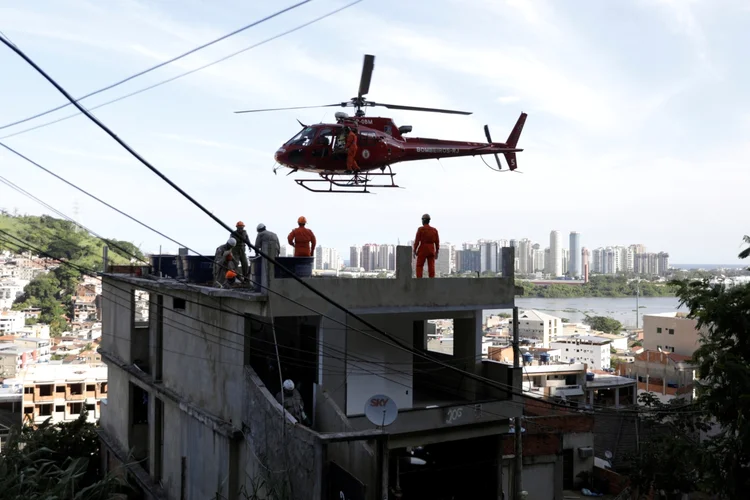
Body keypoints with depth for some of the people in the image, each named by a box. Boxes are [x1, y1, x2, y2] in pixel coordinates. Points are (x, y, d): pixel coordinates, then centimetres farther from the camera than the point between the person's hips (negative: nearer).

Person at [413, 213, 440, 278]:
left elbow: (417, 241, -9)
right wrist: (436, 253, 11)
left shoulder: (420, 229, -7)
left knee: (419, 266, 3)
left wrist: (414, 251, -2)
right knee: (431, 266, 2)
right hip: (431, 250, 4)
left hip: (422, 250, -3)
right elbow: (437, 242, 5)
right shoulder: (434, 230, 5)